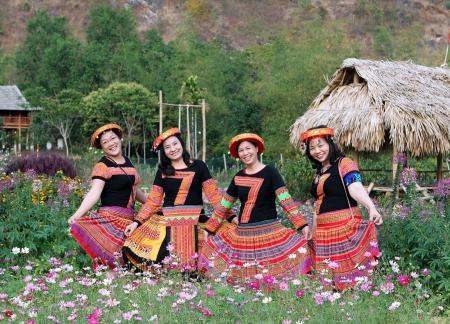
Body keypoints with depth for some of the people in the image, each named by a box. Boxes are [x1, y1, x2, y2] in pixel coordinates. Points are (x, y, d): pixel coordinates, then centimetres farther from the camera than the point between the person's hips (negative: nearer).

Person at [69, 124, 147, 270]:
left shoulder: (127, 161, 16)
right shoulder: (103, 166, -7)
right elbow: (94, 193, -19)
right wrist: (77, 215, -34)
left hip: (129, 218, 7)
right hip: (111, 218, -7)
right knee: (111, 258, -17)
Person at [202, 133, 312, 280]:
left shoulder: (270, 172, -2)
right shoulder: (238, 178, 10)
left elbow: (285, 200, -11)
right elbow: (224, 206, 18)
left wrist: (302, 225, -20)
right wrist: (209, 230, 18)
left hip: (269, 231, -4)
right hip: (243, 234, 4)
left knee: (272, 271, -13)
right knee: (245, 276, -3)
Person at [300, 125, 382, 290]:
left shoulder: (344, 164, -7)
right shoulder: (319, 172, 16)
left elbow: (355, 187, -25)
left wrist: (371, 208, -41)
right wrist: (312, 230, 26)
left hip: (345, 229, -7)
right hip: (323, 232, 7)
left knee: (350, 272, -9)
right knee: (328, 274, 6)